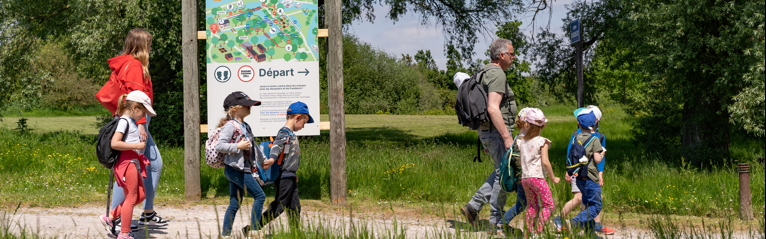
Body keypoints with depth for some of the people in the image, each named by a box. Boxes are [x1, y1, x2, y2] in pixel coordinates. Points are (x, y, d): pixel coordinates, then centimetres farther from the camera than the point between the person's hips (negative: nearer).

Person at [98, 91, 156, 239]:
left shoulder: (131, 122, 16)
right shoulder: (124, 121, -14)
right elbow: (114, 143, -24)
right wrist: (136, 146, -21)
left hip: (133, 163, 10)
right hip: (127, 163, -10)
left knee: (140, 195, 13)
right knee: (131, 198, -4)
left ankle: (109, 217, 16)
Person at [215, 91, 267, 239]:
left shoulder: (246, 127, 16)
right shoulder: (230, 125, -12)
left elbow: (251, 148, 30)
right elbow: (219, 146, -21)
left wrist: (264, 158, 36)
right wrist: (238, 146, -23)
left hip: (242, 170, 9)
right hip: (235, 169, -9)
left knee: (235, 204, 10)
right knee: (259, 196, -9)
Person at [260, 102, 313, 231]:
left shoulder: (291, 134, 18)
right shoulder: (285, 133, -12)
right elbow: (277, 146, -32)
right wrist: (272, 159, -51)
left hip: (290, 178, 10)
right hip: (284, 177, -10)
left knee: (294, 207, 10)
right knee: (279, 206, -8)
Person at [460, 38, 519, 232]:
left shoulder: (485, 72, 15)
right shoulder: (497, 74, -17)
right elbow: (493, 109, -26)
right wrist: (507, 137, -25)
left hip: (486, 131, 10)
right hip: (497, 131, -10)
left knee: (502, 171, 18)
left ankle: (474, 206, 12)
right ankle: (496, 221, 4)